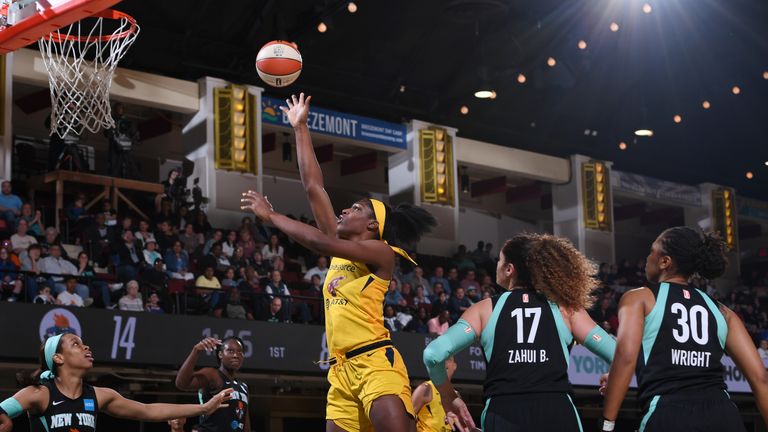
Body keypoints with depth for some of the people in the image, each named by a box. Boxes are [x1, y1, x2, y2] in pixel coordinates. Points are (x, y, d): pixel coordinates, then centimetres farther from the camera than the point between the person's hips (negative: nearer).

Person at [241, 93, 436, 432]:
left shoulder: (380, 251, 0)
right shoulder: (341, 248, 20)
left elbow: (320, 242, -15)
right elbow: (313, 188, 19)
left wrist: (271, 216, -5)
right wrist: (300, 129, 20)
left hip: (375, 362, -8)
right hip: (341, 369, 8)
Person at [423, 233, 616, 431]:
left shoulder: (485, 309, 11)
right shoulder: (565, 308, 13)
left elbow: (433, 354, -1)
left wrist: (450, 400, 16)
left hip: (504, 416, 0)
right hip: (558, 414, 1)